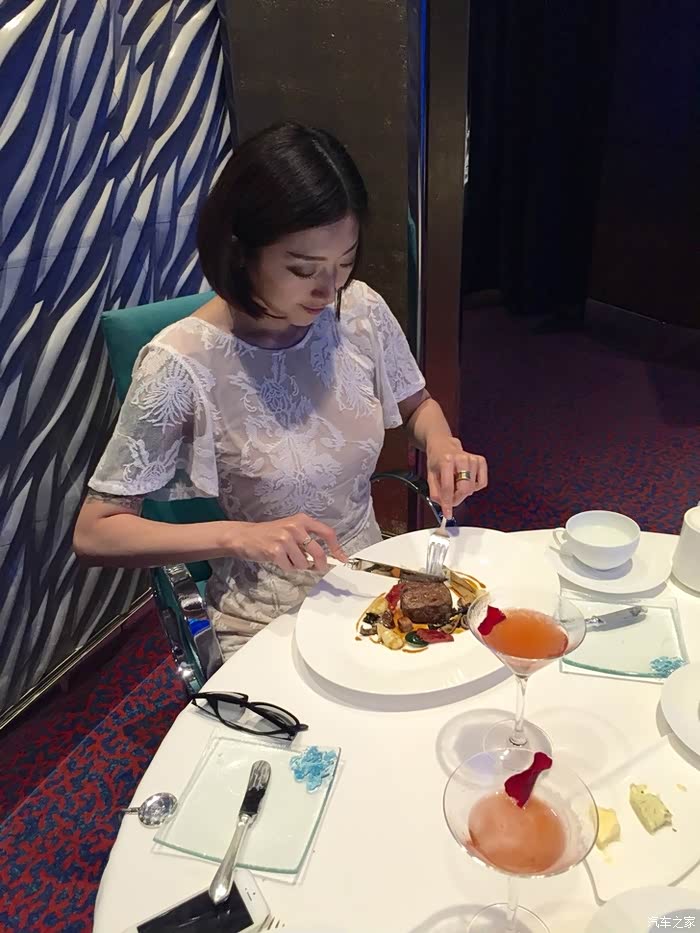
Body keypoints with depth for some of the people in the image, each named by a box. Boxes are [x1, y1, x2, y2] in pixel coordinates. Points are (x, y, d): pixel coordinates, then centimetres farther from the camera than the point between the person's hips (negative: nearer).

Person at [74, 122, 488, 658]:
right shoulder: (183, 363, -21)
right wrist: (241, 536, -28)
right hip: (269, 624, -3)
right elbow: (94, 534, -15)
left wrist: (441, 444, -12)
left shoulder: (362, 311, -8)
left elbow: (416, 405, 11)